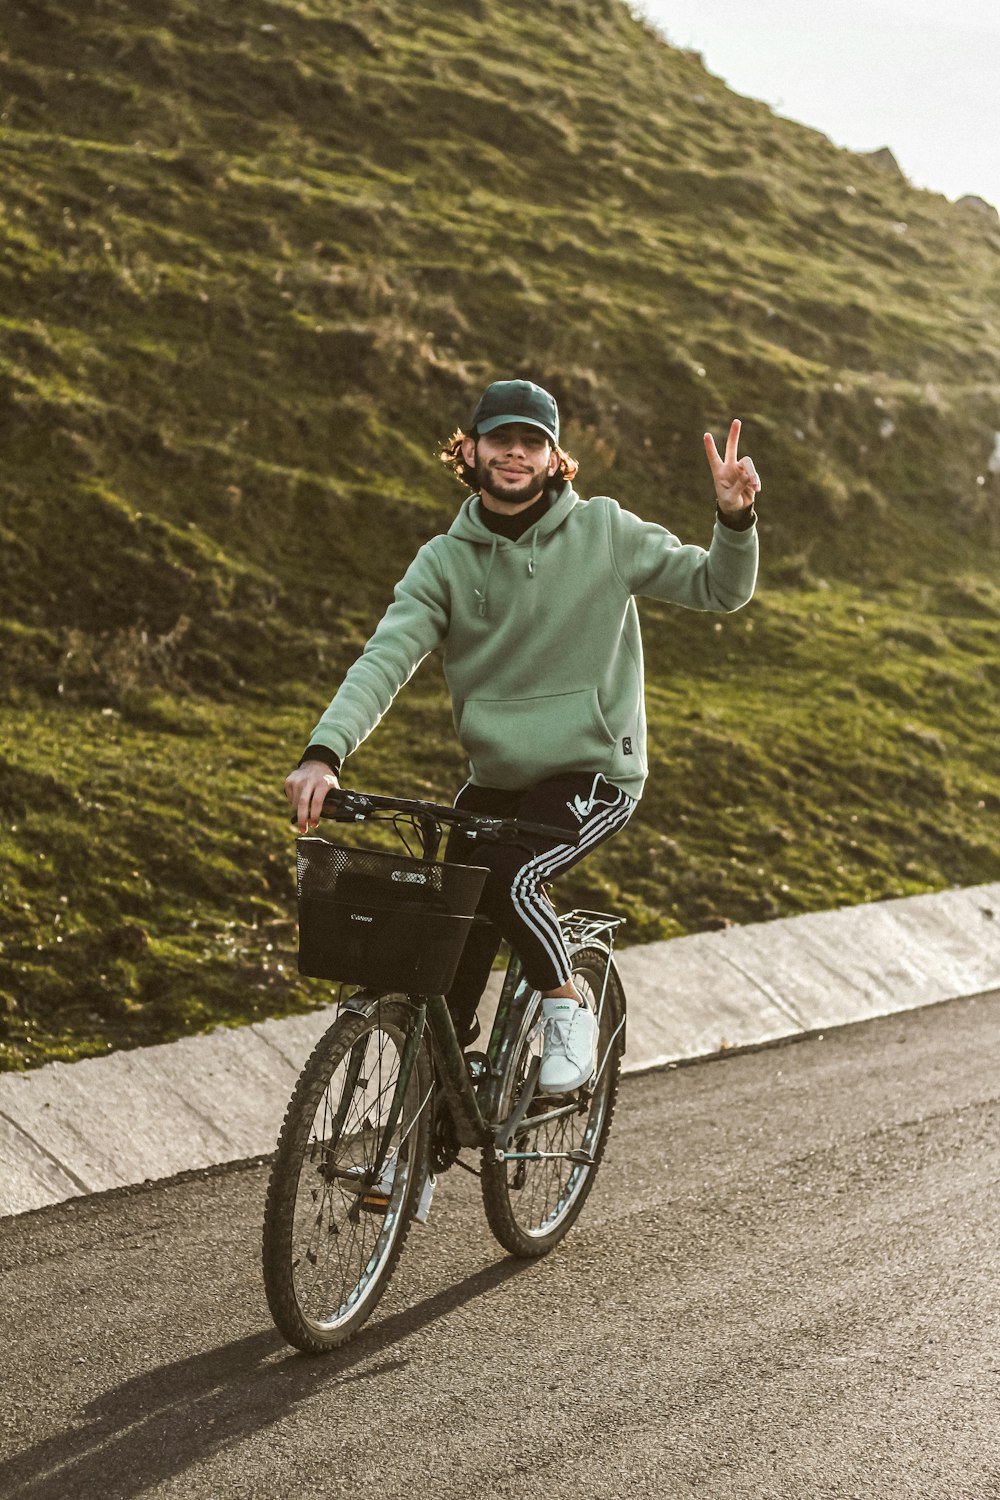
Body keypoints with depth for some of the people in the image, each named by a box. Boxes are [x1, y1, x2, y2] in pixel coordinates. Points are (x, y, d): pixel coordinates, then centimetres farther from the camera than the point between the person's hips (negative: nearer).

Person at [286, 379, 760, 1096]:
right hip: (494, 779, 4)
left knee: (508, 877, -26)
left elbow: (719, 589, -3)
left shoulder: (605, 531, -6)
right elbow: (386, 658, -14)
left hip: (594, 772, -4)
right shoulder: (445, 561, -2)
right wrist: (324, 754, -30)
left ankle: (569, 1009, 0)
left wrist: (736, 519, -24)